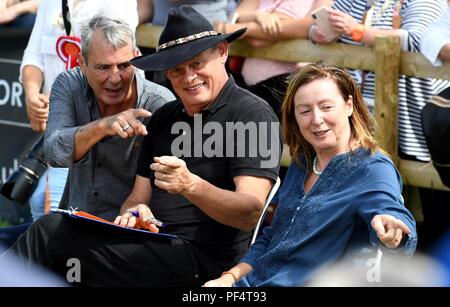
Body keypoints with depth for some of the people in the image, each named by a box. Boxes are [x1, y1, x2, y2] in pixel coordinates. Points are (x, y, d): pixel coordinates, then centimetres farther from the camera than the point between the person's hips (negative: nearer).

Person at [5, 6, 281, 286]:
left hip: (202, 258, -7)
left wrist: (190, 186, -33)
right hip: (154, 244, 7)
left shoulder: (252, 115, -6)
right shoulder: (163, 118, 19)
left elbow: (251, 213, -16)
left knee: (53, 232, -17)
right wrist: (132, 212, -8)